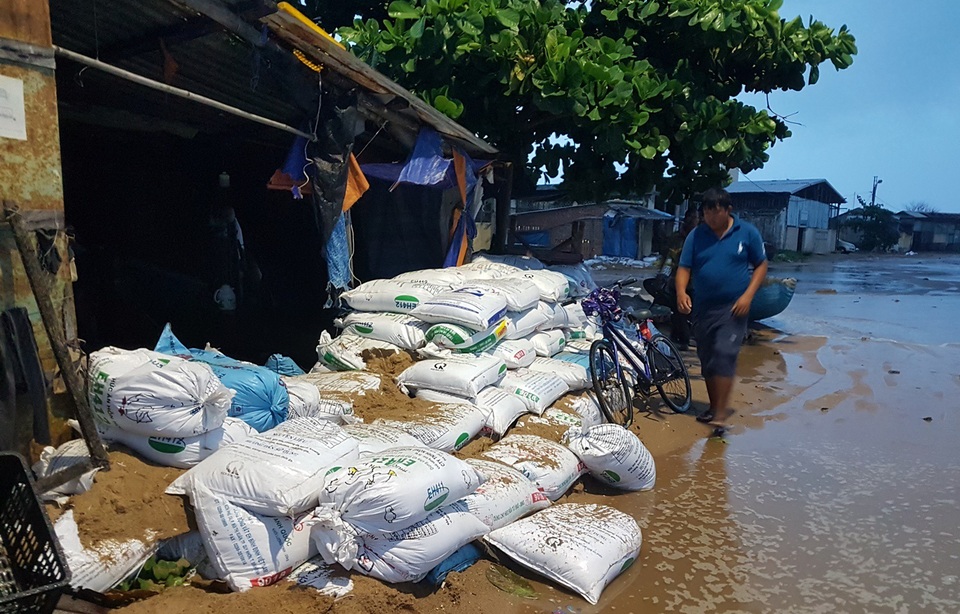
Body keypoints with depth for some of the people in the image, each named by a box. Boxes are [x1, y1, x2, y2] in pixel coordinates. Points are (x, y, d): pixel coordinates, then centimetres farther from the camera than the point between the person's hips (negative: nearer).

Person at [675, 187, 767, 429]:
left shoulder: (747, 232, -1)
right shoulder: (696, 235, 3)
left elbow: (761, 265, 4)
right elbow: (684, 268, 1)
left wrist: (748, 295, -9)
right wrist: (681, 292, -20)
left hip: (733, 308, -3)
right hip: (702, 308, 4)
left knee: (724, 356, -15)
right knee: (707, 360, 11)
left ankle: (721, 413, -10)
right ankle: (714, 407, 26)